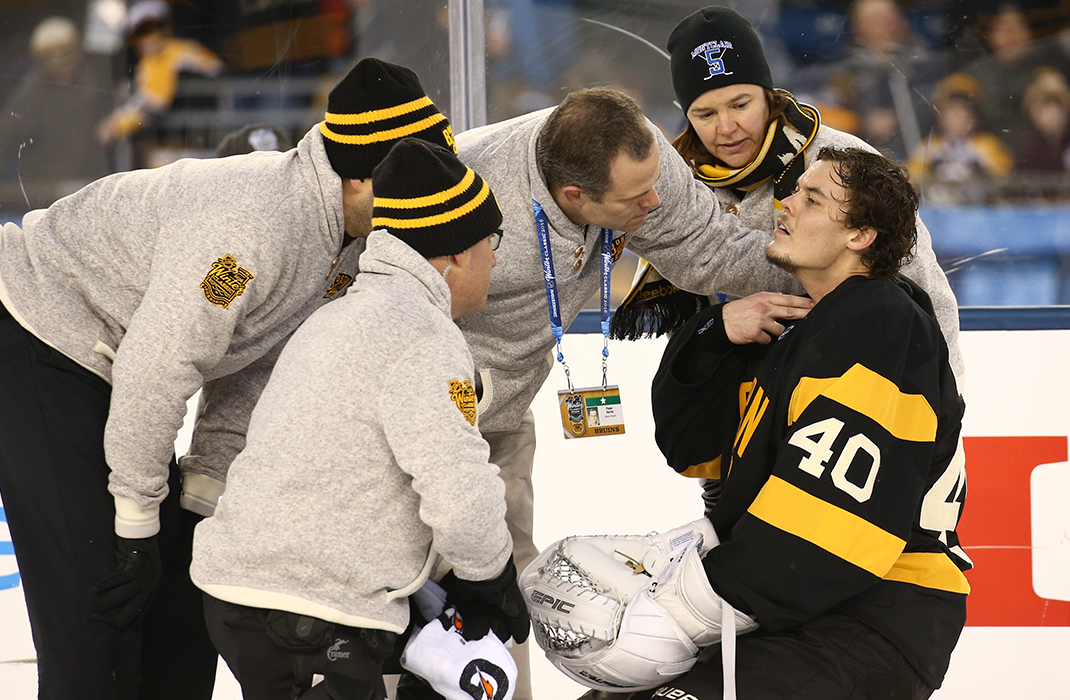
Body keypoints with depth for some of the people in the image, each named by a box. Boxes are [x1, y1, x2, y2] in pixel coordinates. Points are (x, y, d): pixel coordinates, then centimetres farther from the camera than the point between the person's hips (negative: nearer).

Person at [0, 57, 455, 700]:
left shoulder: (345, 239, -2)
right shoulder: (254, 223, -33)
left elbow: (259, 364, 6)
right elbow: (154, 369, -31)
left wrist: (204, 493, 2)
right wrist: (137, 518, -22)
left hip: (106, 362, 10)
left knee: (181, 575, 9)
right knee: (97, 594, -14)